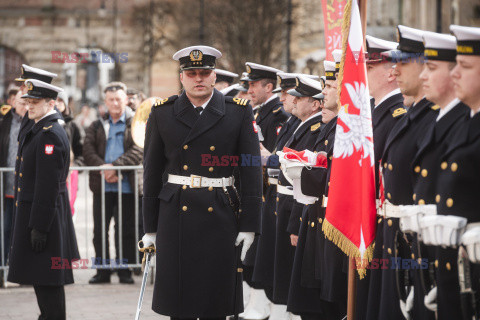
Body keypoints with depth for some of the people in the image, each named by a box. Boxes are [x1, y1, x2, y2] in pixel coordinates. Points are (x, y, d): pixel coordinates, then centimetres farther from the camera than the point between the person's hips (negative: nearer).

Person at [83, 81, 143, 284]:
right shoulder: (97, 127, 15)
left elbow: (138, 151, -7)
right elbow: (88, 150, 2)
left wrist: (115, 166, -18)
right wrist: (103, 169, -15)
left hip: (127, 186, -3)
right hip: (102, 186, 3)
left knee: (126, 229, 1)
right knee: (100, 229, 3)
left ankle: (124, 269, 8)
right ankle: (102, 269, 9)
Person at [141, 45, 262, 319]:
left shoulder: (239, 112, 2)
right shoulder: (162, 113, 5)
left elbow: (252, 170, 0)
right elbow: (152, 173, 7)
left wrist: (249, 225, -5)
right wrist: (150, 227, 5)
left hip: (221, 215, 0)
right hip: (175, 215, 1)